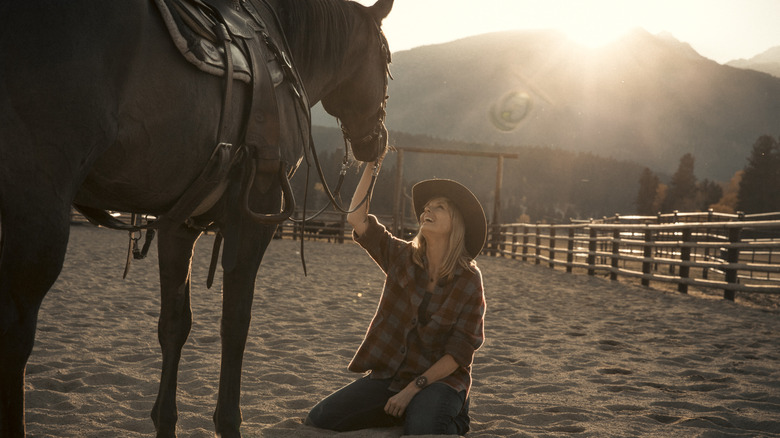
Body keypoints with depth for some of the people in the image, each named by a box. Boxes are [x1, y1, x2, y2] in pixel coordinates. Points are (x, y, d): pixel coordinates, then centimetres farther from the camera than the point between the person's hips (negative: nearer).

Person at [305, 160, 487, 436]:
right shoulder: (402, 258, 3)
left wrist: (412, 390, -15)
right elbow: (356, 218, -7)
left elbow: (459, 352, -10)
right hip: (388, 375, 4)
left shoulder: (468, 280, -8)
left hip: (440, 379, -4)